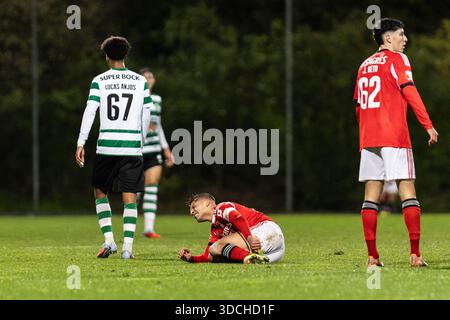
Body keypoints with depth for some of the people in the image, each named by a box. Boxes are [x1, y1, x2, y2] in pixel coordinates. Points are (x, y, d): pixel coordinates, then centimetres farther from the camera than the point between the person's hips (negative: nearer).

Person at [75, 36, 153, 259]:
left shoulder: (99, 81, 2)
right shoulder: (140, 81, 7)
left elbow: (90, 112, -5)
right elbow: (146, 115, 8)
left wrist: (81, 143, -6)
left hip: (106, 147, -1)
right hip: (132, 147, 1)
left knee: (100, 192, 17)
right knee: (130, 198, 1)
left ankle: (109, 240, 5)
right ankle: (127, 247, -9)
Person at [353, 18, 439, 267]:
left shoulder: (365, 65, 18)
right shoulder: (396, 59, -2)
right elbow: (409, 92, -14)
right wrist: (428, 125, -16)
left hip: (368, 139, 6)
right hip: (394, 136, -6)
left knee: (371, 195, 4)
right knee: (407, 191, -5)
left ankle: (372, 256, 1)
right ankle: (415, 254, -11)